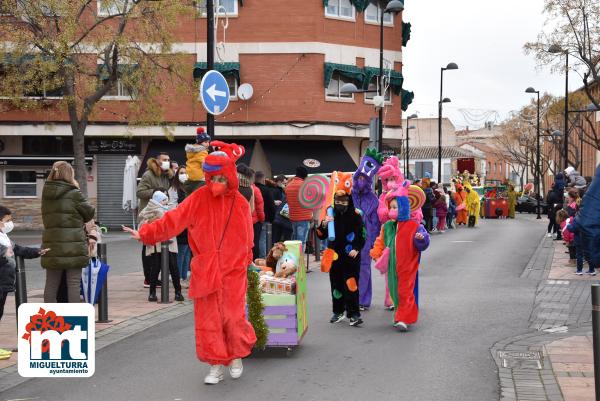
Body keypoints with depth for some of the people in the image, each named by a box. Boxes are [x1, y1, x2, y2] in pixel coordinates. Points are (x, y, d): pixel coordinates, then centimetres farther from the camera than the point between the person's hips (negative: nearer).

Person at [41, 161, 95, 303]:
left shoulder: (46, 194, 6)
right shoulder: (74, 194, -11)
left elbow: (47, 218, 13)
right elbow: (90, 212, -1)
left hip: (52, 246, 5)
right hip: (73, 247, -5)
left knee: (51, 284, 11)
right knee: (73, 283, 1)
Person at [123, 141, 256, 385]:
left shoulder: (240, 204, -2)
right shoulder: (199, 198, -5)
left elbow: (247, 239, 9)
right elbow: (173, 220, -8)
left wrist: (245, 263, 13)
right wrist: (145, 233, -15)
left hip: (233, 271, 0)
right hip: (205, 271, 1)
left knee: (233, 316, -3)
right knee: (208, 318, 4)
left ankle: (237, 357, 26)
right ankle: (216, 366, 17)